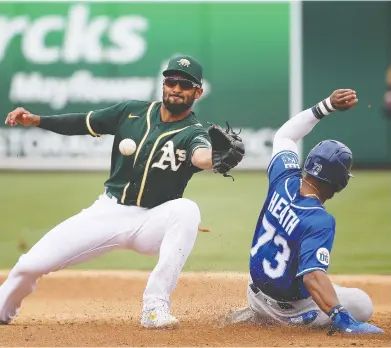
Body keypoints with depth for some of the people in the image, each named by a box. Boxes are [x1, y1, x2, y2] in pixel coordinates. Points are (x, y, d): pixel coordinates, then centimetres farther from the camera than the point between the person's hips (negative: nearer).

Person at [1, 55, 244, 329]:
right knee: (31, 265, -7)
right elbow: (84, 123, 11)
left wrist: (218, 159, -59)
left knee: (186, 210, -35)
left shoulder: (194, 132, -12)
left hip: (151, 222, -3)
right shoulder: (133, 111, 1)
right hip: (107, 213, 3)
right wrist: (35, 120, 0)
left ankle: (156, 306, -30)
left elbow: (201, 156, -35)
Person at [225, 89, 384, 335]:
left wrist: (328, 106, 1)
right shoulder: (320, 221, -31)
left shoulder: (283, 182, -12)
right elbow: (313, 276, -42)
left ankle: (258, 315, 14)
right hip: (289, 306, -8)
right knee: (363, 306, 7)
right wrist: (343, 320, -50)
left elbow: (284, 135, 6)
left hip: (256, 292, 8)